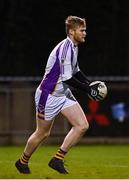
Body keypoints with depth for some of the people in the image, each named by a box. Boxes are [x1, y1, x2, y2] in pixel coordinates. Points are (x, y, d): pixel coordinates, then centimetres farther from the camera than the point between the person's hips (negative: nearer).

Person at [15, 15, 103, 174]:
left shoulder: (73, 46, 7)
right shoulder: (65, 48, -23)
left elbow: (76, 71, 20)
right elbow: (67, 78, -26)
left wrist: (90, 84, 6)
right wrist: (88, 90, -20)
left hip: (64, 93, 9)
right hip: (49, 95, -9)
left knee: (82, 126, -4)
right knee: (42, 133, 5)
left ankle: (57, 160, 3)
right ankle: (22, 162, 27)